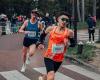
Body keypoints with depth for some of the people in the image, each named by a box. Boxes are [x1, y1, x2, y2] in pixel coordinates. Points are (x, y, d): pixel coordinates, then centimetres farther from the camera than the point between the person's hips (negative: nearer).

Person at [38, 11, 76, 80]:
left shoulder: (69, 32, -11)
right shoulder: (51, 29, -6)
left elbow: (73, 44, -2)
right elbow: (43, 35, 13)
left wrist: (68, 44, -23)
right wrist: (41, 43, -2)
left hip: (59, 59, 2)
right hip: (49, 57, -2)